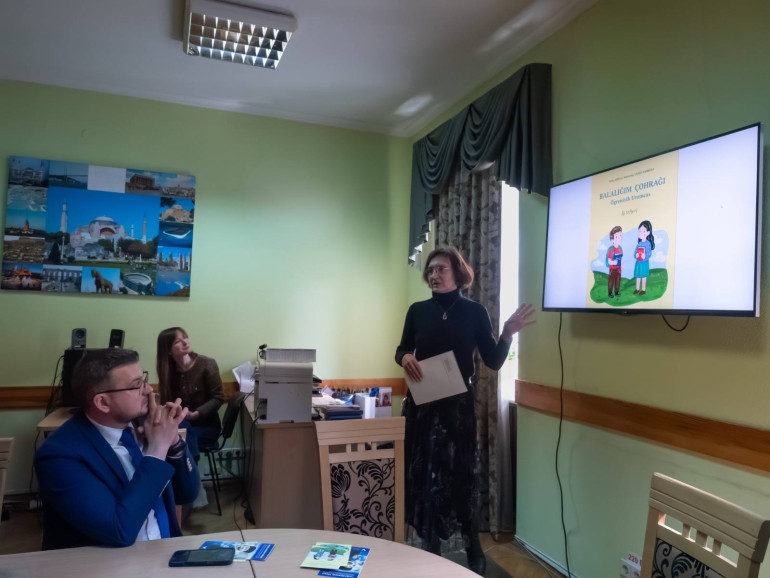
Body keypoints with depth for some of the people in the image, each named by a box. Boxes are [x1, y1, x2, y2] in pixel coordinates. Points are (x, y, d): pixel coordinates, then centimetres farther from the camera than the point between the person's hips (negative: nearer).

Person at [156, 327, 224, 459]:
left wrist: (197, 413, -24)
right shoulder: (168, 370, 0)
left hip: (207, 425, -3)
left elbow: (218, 397, -10)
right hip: (181, 423, 3)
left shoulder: (206, 364, -11)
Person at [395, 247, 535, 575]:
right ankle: (430, 551, 27)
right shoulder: (418, 311, 1)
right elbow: (401, 350, 10)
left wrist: (508, 333, -18)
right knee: (423, 475, 8)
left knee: (462, 476, 5)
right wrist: (405, 358, -12)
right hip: (422, 405, 2)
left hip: (458, 406, -1)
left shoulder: (474, 312, -3)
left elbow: (494, 362, -2)